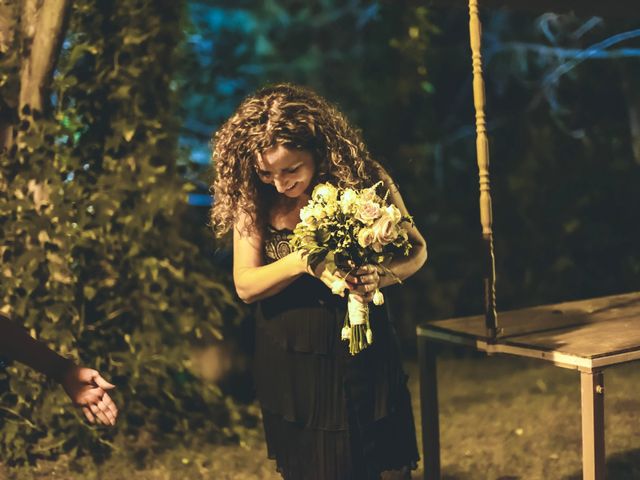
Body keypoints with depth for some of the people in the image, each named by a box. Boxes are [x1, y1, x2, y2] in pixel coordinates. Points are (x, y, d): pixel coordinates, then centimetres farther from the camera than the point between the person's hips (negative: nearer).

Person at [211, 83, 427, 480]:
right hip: (287, 365, 2)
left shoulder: (363, 178, -13)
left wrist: (380, 277, -25)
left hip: (358, 358, -2)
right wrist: (303, 261, -26)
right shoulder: (252, 197, -8)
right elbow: (245, 285, -8)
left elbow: (416, 249, -3)